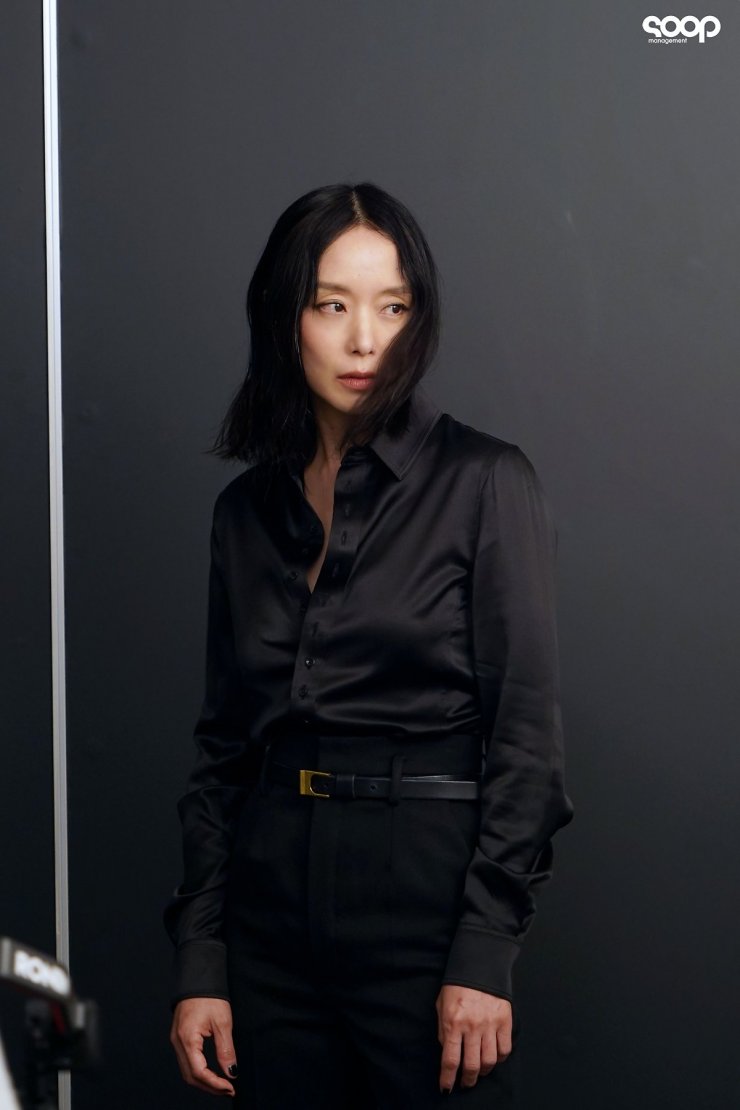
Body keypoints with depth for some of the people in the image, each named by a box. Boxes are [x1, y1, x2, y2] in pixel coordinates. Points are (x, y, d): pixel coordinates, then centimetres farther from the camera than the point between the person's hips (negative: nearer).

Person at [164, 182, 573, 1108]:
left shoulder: (485, 483, -5)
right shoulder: (246, 509, 9)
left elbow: (526, 731, -8)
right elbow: (222, 743, 10)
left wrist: (485, 953, -13)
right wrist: (197, 962, 5)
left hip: (426, 891, -4)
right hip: (272, 890, 4)